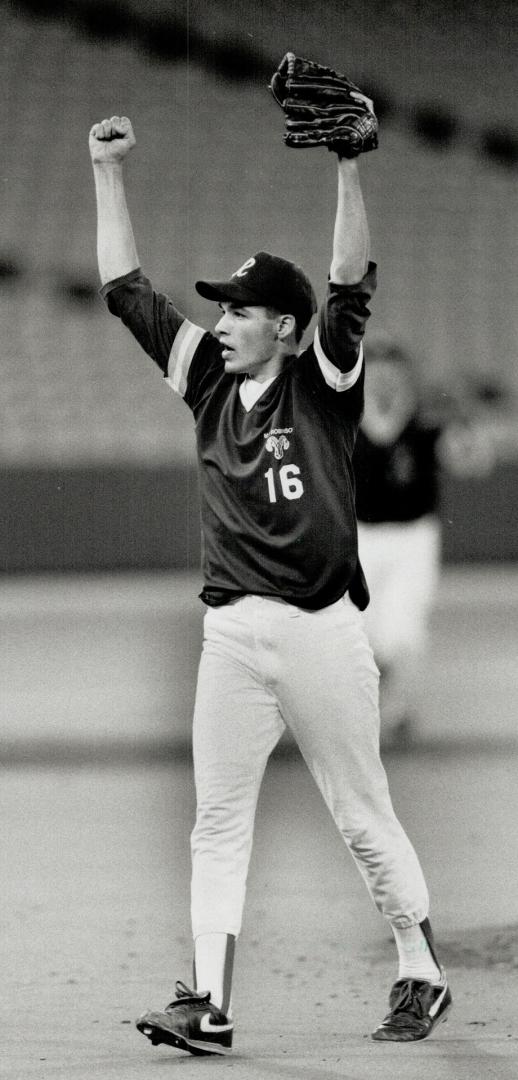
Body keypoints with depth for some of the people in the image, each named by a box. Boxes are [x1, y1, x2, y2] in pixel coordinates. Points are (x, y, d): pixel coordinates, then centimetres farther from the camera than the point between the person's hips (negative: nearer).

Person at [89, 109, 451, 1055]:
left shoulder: (323, 386, -1)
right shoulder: (210, 382, 11)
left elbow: (351, 287, -15)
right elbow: (126, 289, 14)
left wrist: (349, 166, -24)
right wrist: (107, 173, 11)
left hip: (320, 631, -5)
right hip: (230, 635, 5)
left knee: (364, 819, 4)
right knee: (217, 823, -1)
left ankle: (422, 977, 19)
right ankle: (209, 1003, -4)